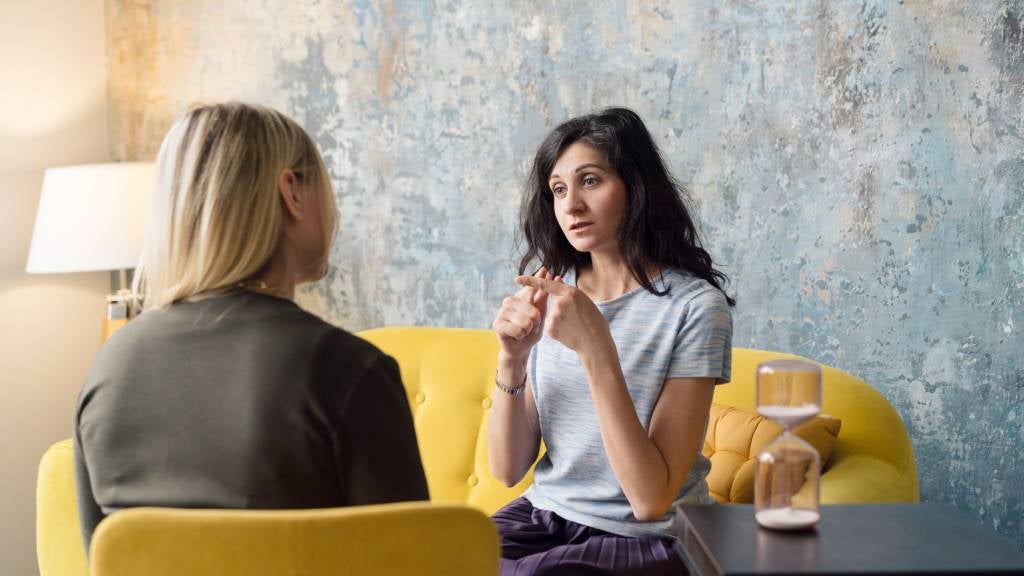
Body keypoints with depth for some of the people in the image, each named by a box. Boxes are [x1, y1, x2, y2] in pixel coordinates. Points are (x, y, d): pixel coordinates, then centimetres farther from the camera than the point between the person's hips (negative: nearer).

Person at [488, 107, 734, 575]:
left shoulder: (695, 305, -14)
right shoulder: (552, 292, 1)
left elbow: (652, 500, -20)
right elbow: (508, 470, 0)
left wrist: (595, 347, -26)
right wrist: (511, 360, -16)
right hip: (544, 515, 4)